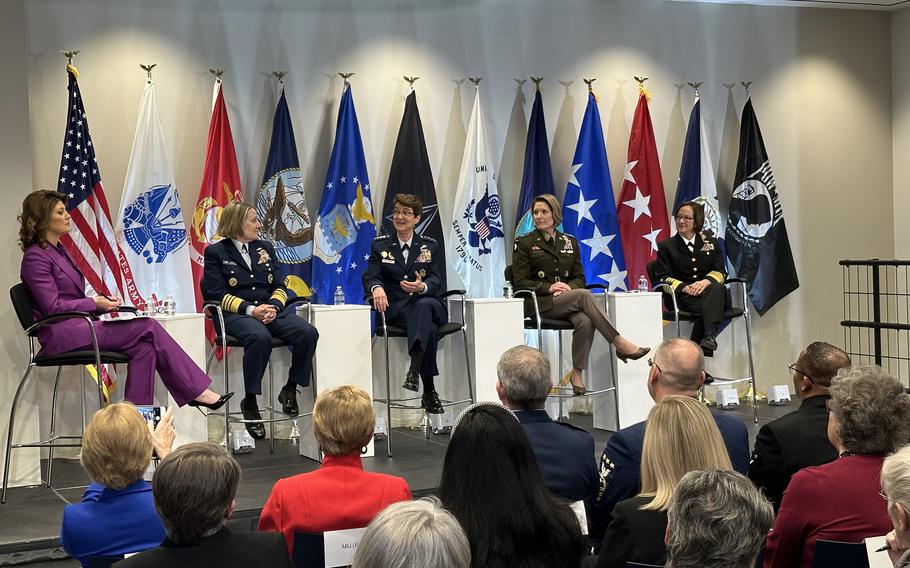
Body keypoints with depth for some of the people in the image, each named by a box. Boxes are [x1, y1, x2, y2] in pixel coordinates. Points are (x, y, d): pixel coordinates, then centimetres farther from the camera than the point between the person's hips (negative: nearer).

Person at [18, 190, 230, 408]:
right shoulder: (35, 257, -8)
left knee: (144, 346, -15)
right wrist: (94, 303, -10)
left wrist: (102, 300, 4)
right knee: (148, 327, -17)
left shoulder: (58, 250, 20)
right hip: (61, 335, -9)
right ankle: (197, 390, -13)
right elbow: (53, 307, -15)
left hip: (78, 327, 9)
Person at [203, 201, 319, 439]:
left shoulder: (265, 248, 22)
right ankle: (250, 403, -26)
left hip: (270, 310, 5)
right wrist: (250, 309, -18)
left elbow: (280, 286, 15)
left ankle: (290, 390, -7)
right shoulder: (215, 252, 6)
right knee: (260, 337, -40)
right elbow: (217, 294, -5)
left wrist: (273, 306, -8)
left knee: (308, 333, -24)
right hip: (235, 315, -5)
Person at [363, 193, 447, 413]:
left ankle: (413, 370, -52)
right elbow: (370, 276, -1)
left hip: (428, 303, 1)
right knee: (430, 329, -34)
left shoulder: (429, 245, 14)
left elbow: (436, 281, 1)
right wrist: (376, 288, -28)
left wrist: (422, 287, -25)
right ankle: (429, 391, -34)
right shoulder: (380, 245, 13)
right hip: (396, 310, -1)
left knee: (423, 305, -39)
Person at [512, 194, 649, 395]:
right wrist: (549, 287, -16)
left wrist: (569, 287, -9)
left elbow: (580, 277, 15)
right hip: (538, 303, -4)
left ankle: (577, 374, -27)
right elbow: (520, 282, -1)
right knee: (583, 295, -31)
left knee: (585, 322, -33)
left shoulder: (570, 242, 19)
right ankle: (620, 344, -30)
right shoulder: (524, 243, 6)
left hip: (566, 299, 4)